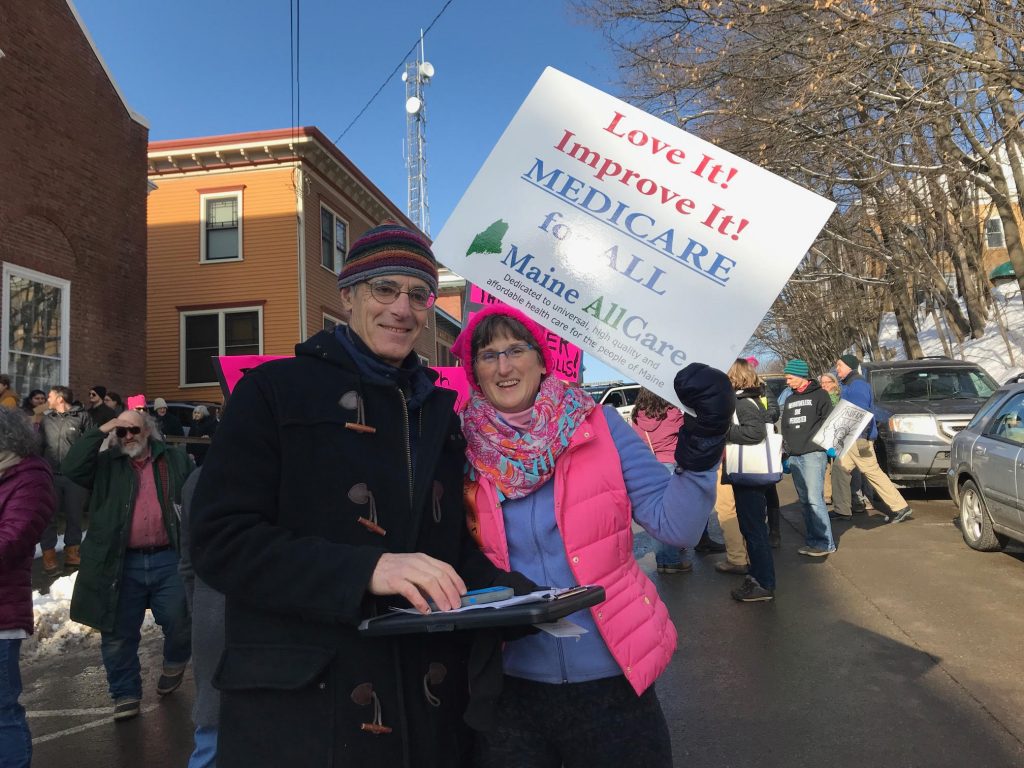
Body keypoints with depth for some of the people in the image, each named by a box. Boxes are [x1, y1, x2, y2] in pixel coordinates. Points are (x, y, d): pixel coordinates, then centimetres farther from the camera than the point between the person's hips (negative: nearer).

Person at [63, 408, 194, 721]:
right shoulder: (107, 464, 7)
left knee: (179, 623, 6)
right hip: (120, 564, 1)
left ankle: (175, 662, 38)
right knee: (118, 634, 8)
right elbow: (71, 468, -10)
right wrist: (98, 433, -9)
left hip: (168, 559, 0)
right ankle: (126, 694, 24)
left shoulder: (175, 459, 7)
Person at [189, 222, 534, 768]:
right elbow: (221, 541, -13)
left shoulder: (440, 411, 12)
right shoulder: (276, 389, -5)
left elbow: (452, 547, 14)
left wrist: (516, 595, -7)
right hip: (298, 709, -5)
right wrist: (364, 570, -26)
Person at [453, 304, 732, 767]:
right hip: (511, 681, 1)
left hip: (611, 676, 0)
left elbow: (675, 525, -11)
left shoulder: (598, 427, -7)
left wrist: (704, 440, -23)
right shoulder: (465, 451, -4)